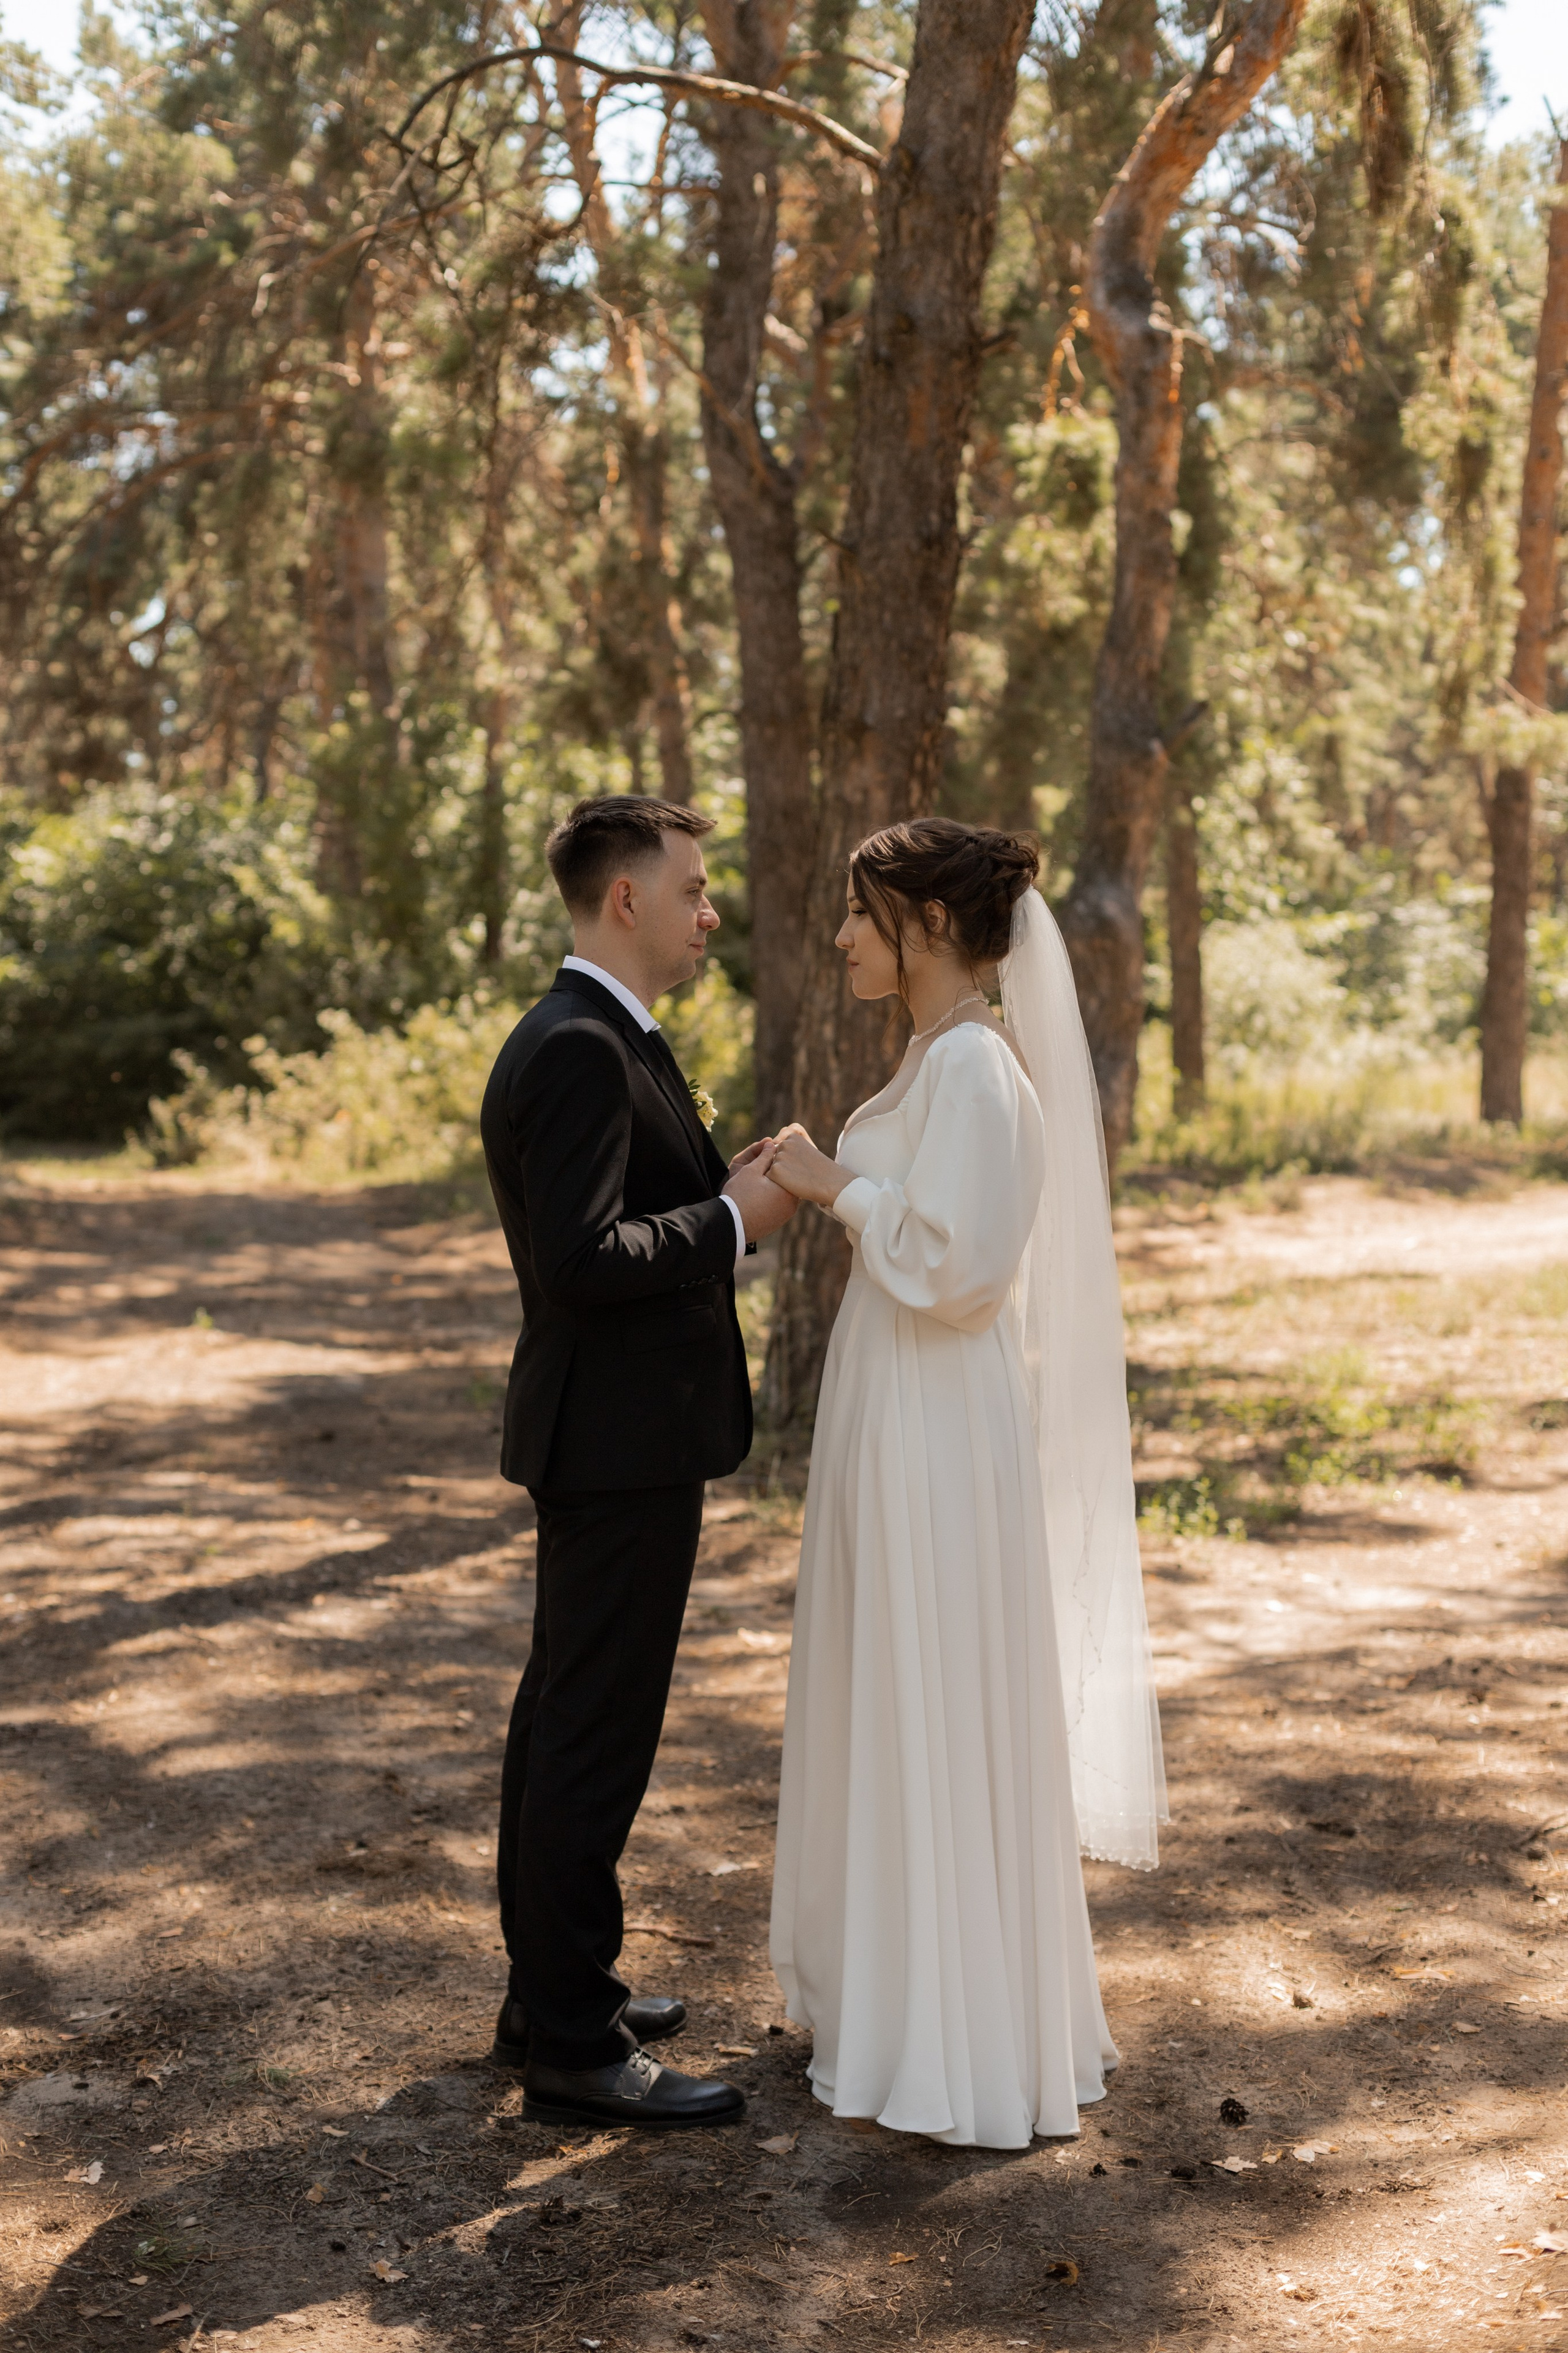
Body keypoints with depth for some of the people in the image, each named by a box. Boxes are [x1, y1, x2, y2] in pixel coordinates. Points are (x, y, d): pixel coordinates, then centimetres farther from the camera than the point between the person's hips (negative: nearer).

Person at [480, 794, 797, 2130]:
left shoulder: (598, 1041, 14)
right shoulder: (579, 1051, -19)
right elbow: (581, 1258, -27)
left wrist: (724, 1193, 7)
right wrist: (733, 1219, -17)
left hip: (613, 1436, 11)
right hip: (621, 1440, -11)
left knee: (564, 1719, 17)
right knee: (597, 1740, -4)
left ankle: (549, 1994, 30)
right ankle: (573, 2047, 5)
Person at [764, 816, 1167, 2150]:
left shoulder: (976, 1066, -18)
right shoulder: (941, 1056, 13)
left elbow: (957, 1266, -24)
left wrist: (837, 1187, -15)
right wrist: (831, 1191, 10)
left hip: (944, 1436, -10)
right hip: (897, 1423, 10)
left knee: (948, 1729, 0)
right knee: (899, 1720, 19)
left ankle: (974, 2050, 13)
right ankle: (907, 1985, 33)